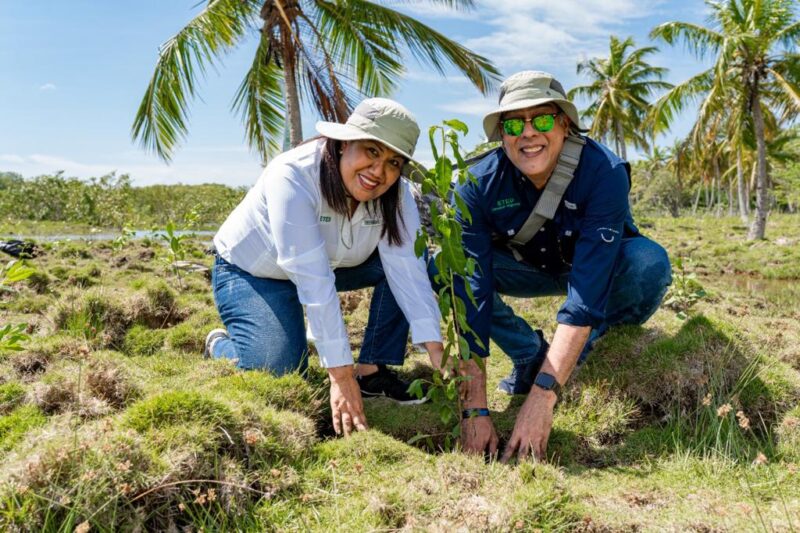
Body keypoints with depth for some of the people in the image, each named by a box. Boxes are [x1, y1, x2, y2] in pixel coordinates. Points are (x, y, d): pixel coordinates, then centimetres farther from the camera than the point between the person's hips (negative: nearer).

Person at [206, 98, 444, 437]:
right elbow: (313, 281, -40)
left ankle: (373, 372, -5)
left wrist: (437, 353, -36)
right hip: (252, 271, -5)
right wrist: (341, 375, -41)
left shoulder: (394, 194, -18)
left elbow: (407, 268, -26)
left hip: (334, 263, 5)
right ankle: (220, 346, 11)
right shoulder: (293, 176, -34)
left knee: (407, 262, -16)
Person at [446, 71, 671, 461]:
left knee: (649, 263, -34)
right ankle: (531, 354, -3)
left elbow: (587, 293, -40)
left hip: (603, 267, -1)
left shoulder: (603, 172, -33)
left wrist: (542, 397, -47)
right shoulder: (478, 184, -28)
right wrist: (474, 410, -38)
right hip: (528, 268, 2)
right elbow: (470, 297, -33)